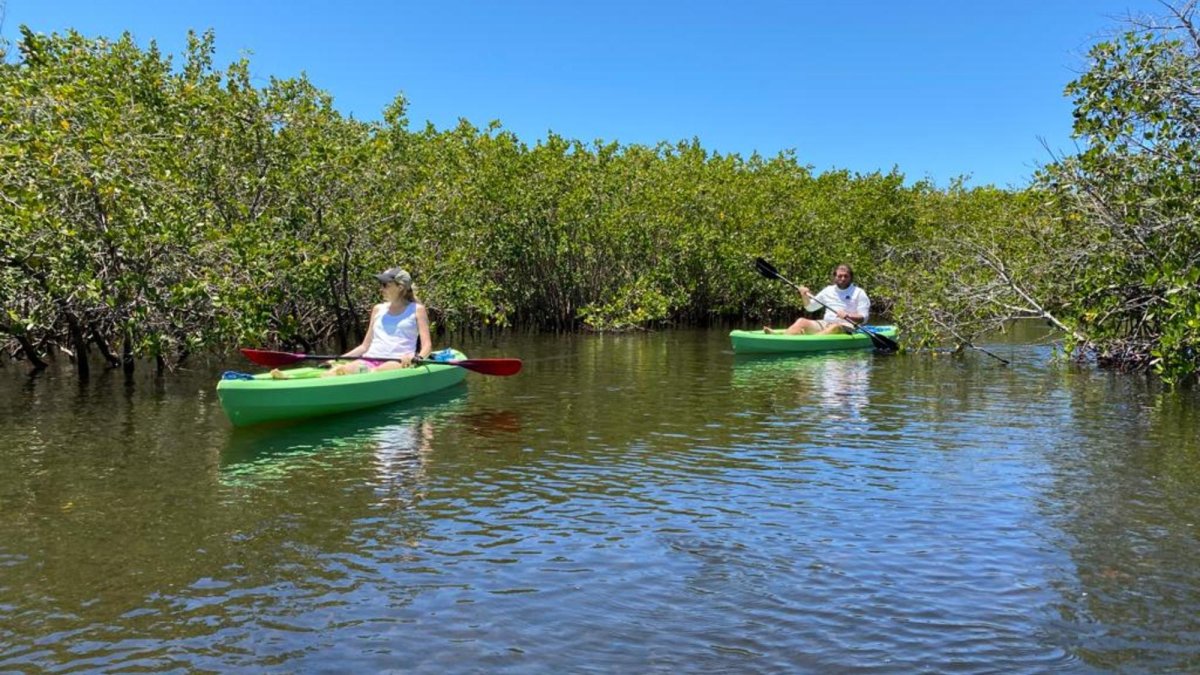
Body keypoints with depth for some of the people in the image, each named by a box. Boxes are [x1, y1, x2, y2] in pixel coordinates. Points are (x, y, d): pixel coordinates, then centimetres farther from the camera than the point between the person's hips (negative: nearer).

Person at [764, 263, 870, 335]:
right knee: (802, 321, -18)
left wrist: (848, 316, -23)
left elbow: (863, 318, -4)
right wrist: (805, 296, 3)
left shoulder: (859, 293, 5)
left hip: (847, 327, -5)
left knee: (835, 327, -39)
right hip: (825, 323, 5)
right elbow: (810, 307, 24)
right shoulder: (828, 290, 19)